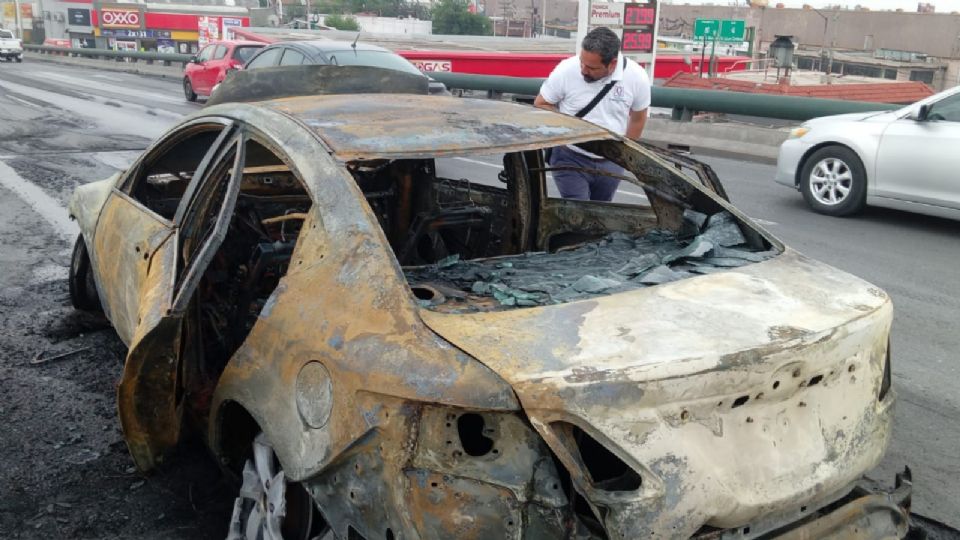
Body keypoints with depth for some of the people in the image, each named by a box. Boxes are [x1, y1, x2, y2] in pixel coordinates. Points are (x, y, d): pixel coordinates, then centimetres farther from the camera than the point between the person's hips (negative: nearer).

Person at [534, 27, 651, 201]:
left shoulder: (637, 77, -13)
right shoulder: (566, 70, -19)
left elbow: (638, 118, 5)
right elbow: (541, 104, -4)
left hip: (611, 163, 3)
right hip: (570, 159, -2)